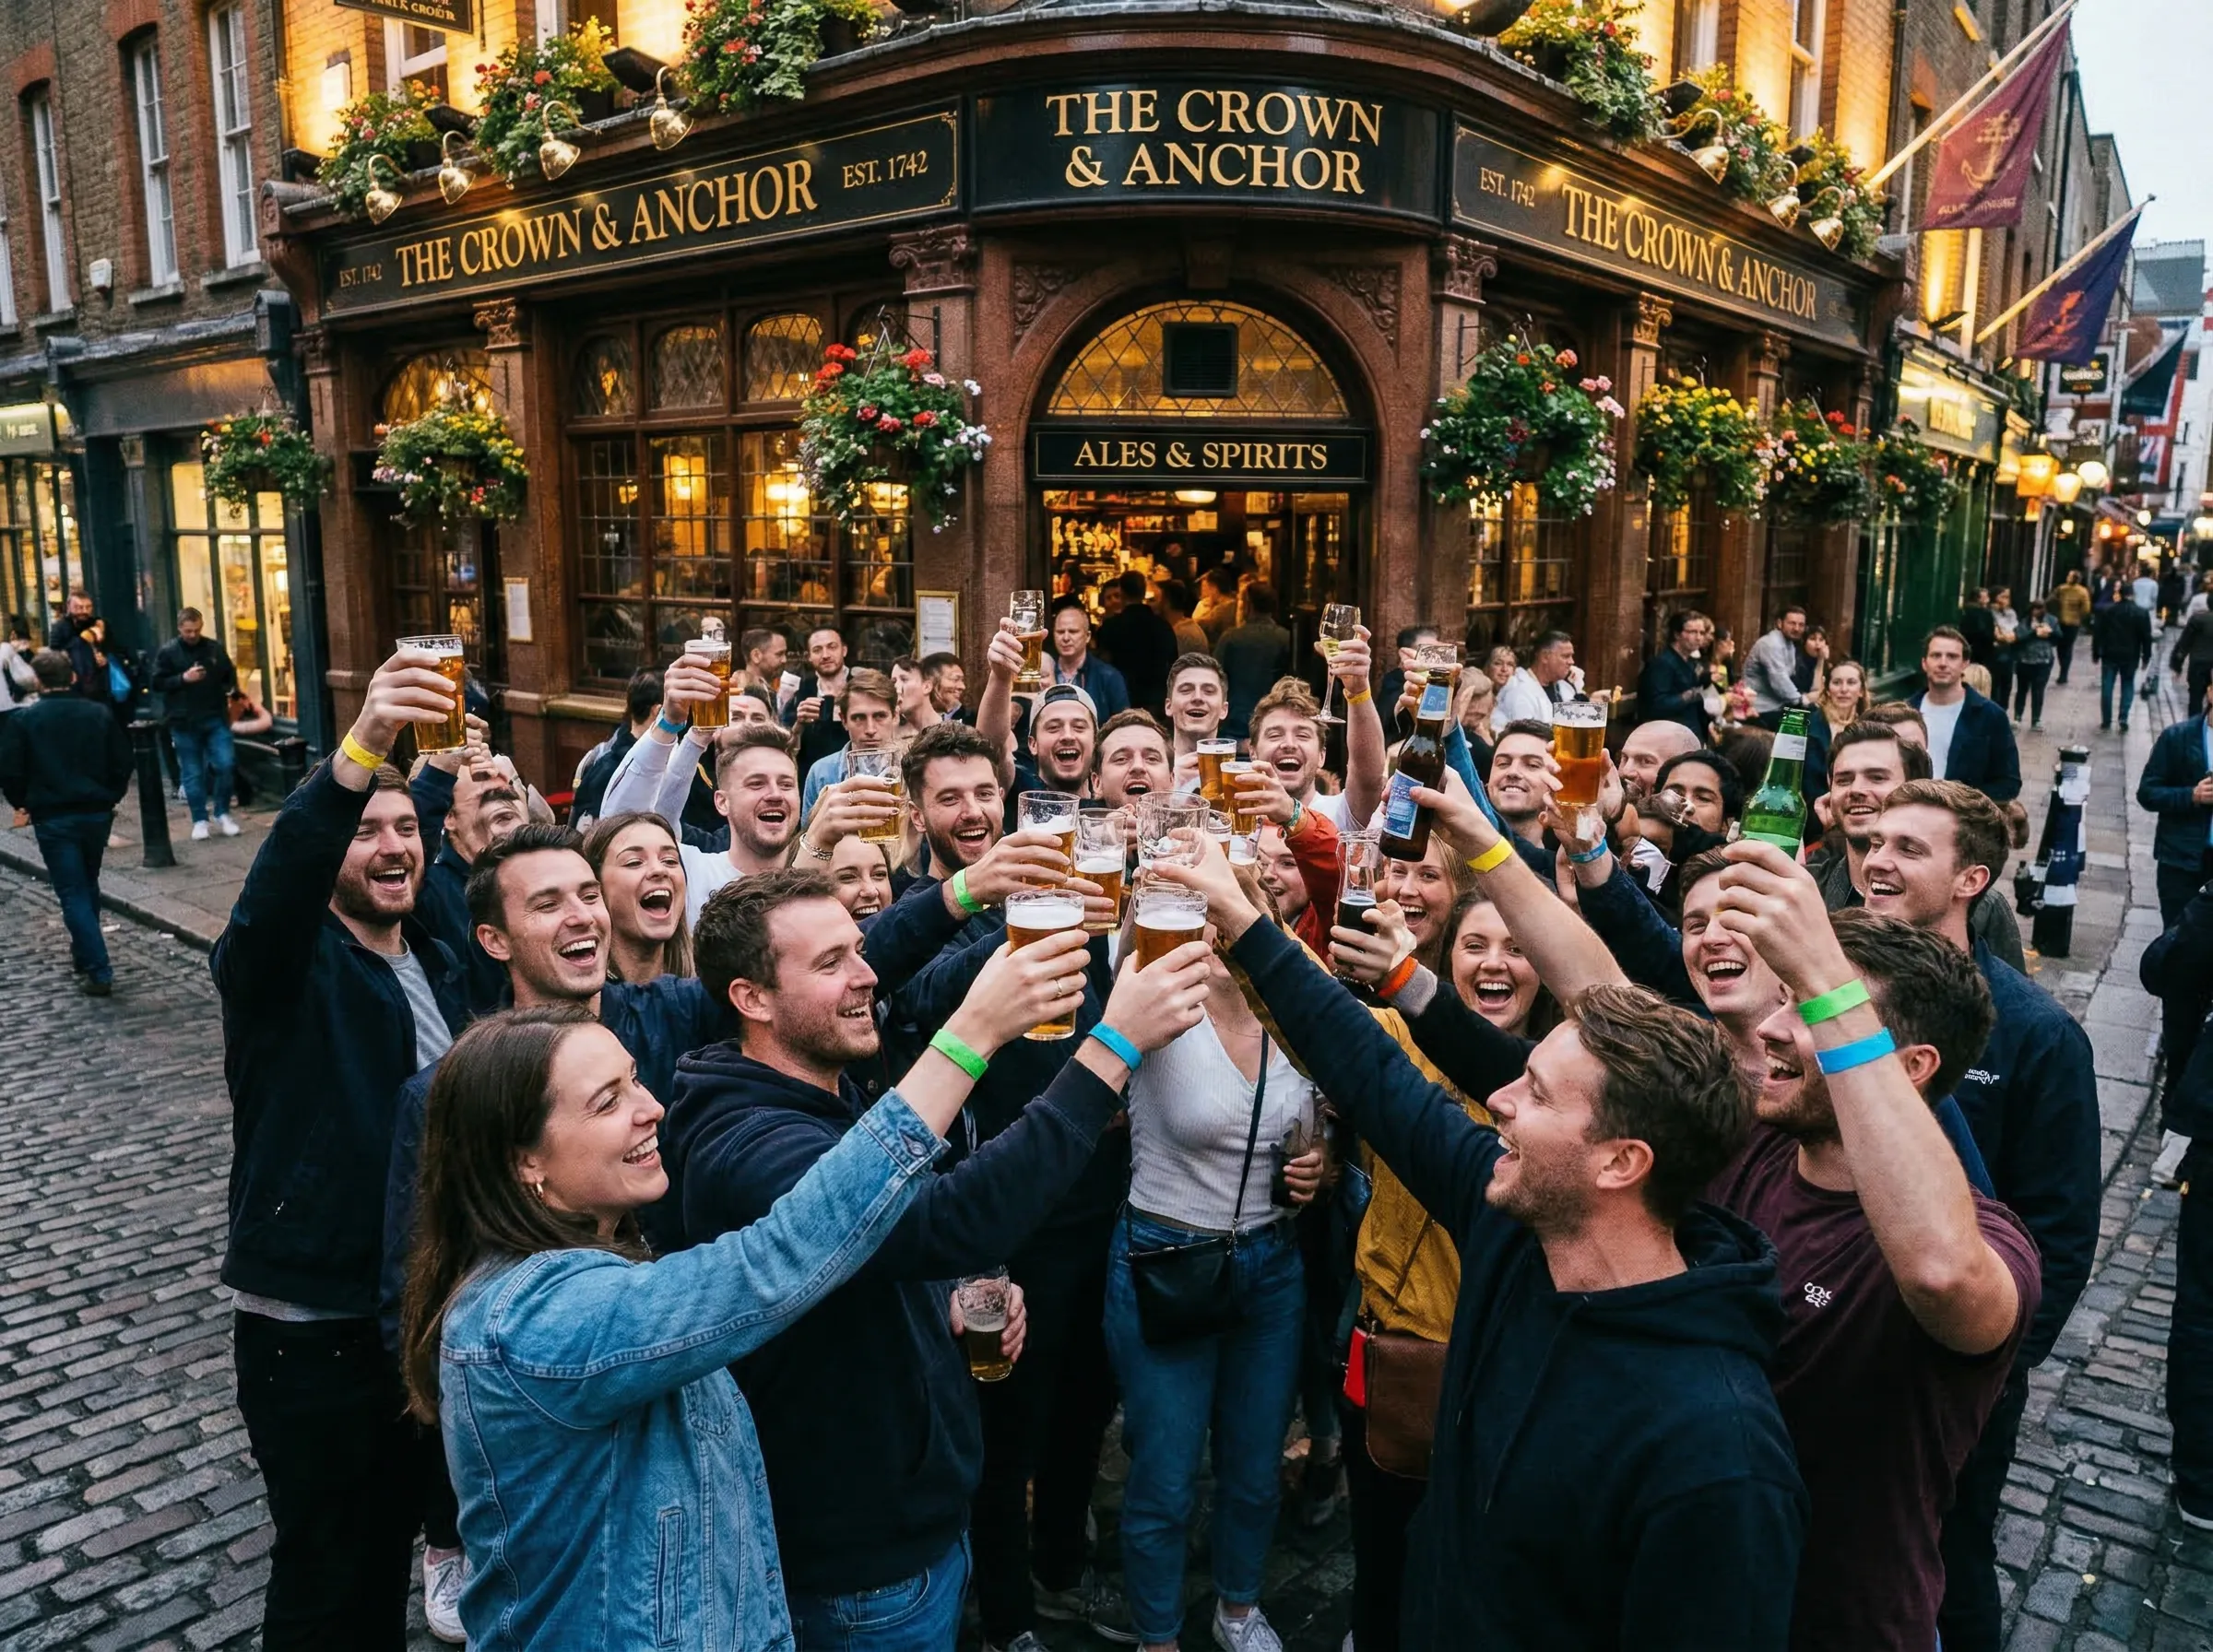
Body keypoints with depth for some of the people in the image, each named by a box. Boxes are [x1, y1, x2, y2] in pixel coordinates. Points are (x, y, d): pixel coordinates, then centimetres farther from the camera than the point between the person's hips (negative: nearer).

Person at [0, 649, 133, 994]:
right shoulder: (99, 714, 0)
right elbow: (123, 762, 2)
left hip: (53, 819, -3)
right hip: (97, 814, 3)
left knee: (72, 894, -1)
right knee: (88, 886, 22)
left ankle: (98, 972, -7)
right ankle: (84, 953, 33)